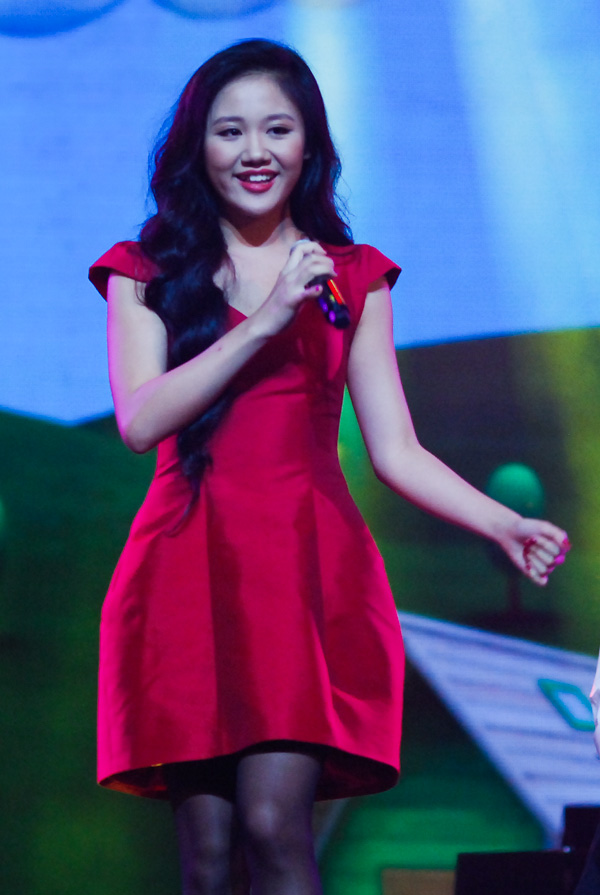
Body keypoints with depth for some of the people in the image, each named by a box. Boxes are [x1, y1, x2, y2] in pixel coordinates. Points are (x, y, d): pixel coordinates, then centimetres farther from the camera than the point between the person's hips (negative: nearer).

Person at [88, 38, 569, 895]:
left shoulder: (354, 278, 15)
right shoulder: (148, 274, 13)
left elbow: (396, 451, 11)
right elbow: (140, 419, -3)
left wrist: (506, 525, -4)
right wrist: (266, 321, -8)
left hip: (309, 568, 0)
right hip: (190, 569, 0)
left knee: (274, 823, -18)